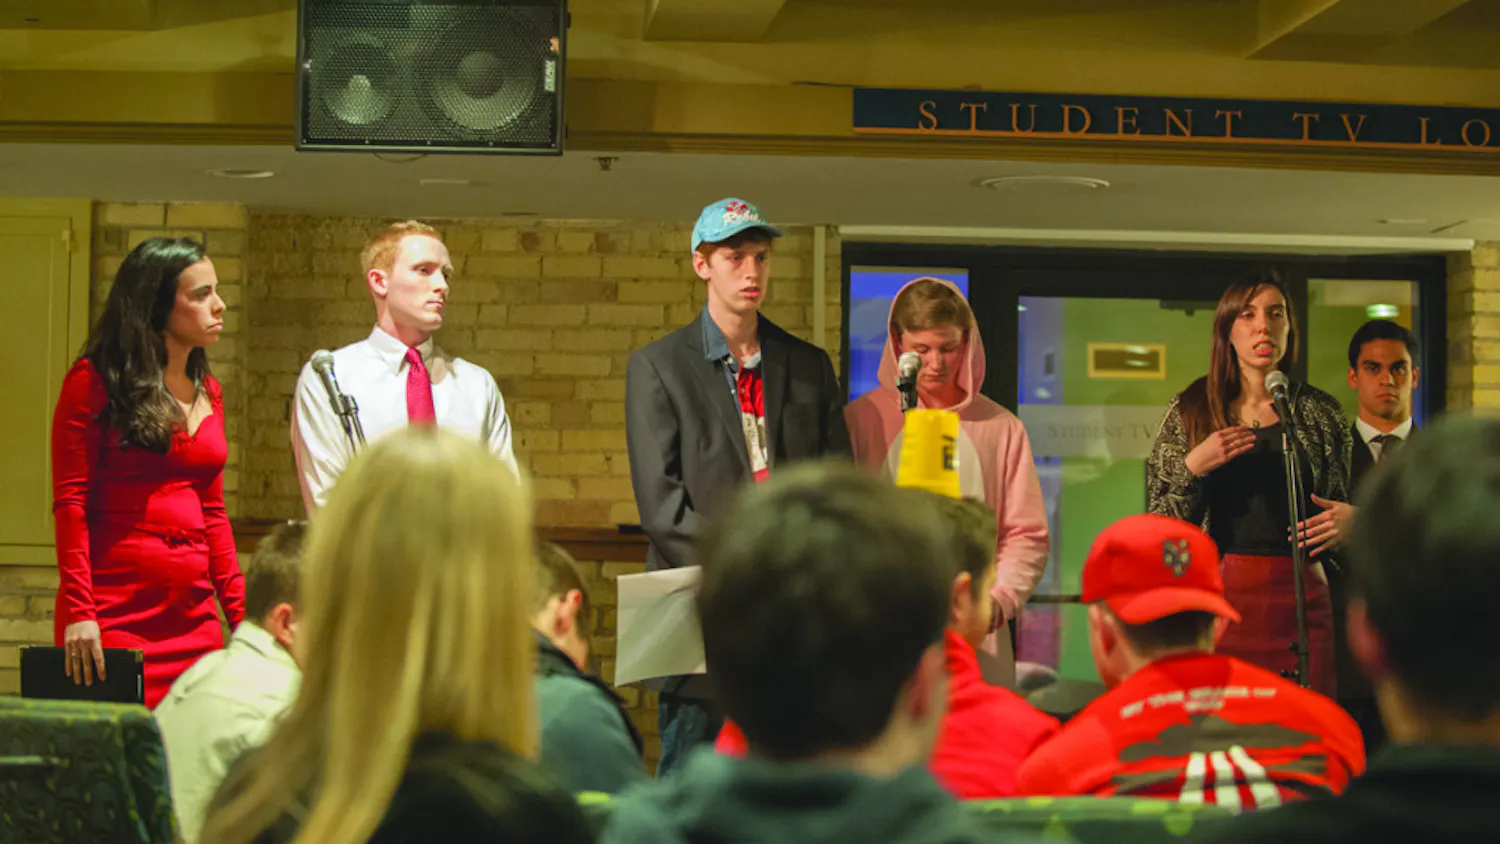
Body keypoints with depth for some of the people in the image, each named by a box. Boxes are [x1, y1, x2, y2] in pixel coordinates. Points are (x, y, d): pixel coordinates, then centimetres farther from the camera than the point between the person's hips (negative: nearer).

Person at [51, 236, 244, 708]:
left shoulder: (207, 392, 16)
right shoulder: (95, 382, -2)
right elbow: (70, 502, -7)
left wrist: (240, 612, 12)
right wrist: (78, 611, -15)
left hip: (194, 616, 6)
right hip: (114, 615, -6)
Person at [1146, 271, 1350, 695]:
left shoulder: (1321, 413, 8)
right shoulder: (1189, 411, 5)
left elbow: (1341, 509, 18)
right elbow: (1158, 526, 4)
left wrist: (1346, 523, -4)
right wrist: (1192, 467, -11)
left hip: (1301, 600, 1)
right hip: (1219, 600, -1)